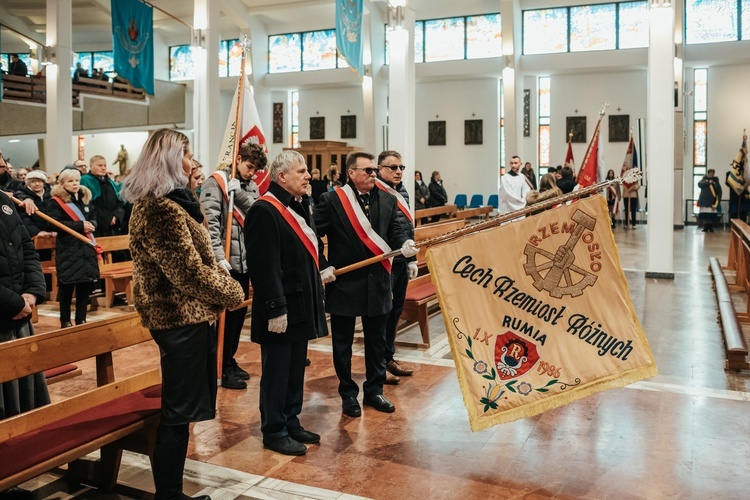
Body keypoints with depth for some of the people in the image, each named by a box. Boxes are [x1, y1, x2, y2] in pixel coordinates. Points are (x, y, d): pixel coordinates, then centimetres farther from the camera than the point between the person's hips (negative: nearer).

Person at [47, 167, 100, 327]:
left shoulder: (86, 198, 13)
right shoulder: (56, 201, -4)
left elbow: (94, 218, 17)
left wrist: (91, 225, -7)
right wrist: (80, 225, -20)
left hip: (86, 247, 5)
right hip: (67, 249, -5)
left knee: (86, 284, 5)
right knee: (67, 285, -3)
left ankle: (81, 319, 16)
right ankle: (65, 321, 9)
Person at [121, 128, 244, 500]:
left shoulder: (158, 203, 13)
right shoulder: (162, 210, -20)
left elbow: (195, 260, 16)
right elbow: (189, 271, -21)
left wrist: (225, 285, 4)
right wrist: (232, 292, -7)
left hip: (180, 314, 11)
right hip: (182, 316, -11)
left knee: (180, 407, 19)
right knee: (179, 411, 1)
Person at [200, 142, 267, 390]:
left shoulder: (251, 187, 13)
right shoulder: (216, 182, -7)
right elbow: (209, 222, -16)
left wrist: (240, 193, -16)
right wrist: (219, 256, -23)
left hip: (245, 261, 7)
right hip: (226, 261, -7)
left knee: (239, 313, 14)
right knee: (228, 314, 0)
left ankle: (230, 361, 29)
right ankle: (223, 369, 13)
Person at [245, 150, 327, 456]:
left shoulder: (299, 207, 13)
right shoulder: (264, 211, -18)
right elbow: (264, 267, -22)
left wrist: (314, 298, 17)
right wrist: (275, 309, -23)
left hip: (301, 305, 9)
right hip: (281, 309, -9)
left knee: (296, 369, 18)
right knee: (277, 371, 4)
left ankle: (291, 423, 31)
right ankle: (274, 432, 18)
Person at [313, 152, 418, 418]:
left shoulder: (387, 200, 5)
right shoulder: (332, 200, -8)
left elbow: (394, 231, 3)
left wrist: (405, 244, -19)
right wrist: (323, 267, -11)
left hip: (377, 283, 4)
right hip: (344, 283, -4)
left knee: (377, 341, 15)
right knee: (343, 343, 9)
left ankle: (374, 391, 31)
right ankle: (348, 394, 25)